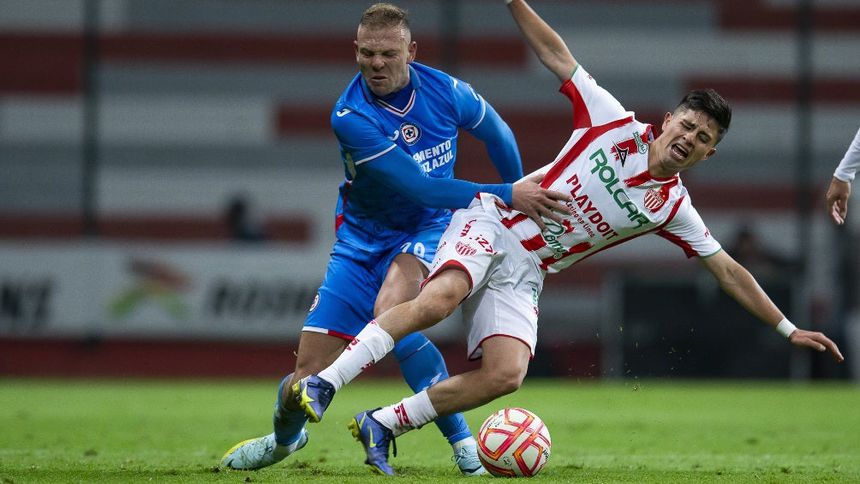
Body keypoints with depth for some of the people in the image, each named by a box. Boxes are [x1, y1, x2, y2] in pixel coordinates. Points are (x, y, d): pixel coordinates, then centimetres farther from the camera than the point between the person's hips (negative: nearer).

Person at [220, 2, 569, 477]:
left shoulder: (444, 90, -14)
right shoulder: (351, 116, -24)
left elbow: (497, 133, 9)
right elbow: (419, 186, -29)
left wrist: (522, 193, 18)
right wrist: (506, 196, -30)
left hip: (427, 226, 0)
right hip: (364, 237, 0)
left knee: (390, 311, -35)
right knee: (308, 374, -1)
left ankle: (462, 442, -27)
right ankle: (285, 435, 37)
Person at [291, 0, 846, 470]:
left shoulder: (672, 208, 6)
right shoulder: (616, 123, -2)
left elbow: (728, 270, 11)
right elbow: (557, 56, 2)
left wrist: (788, 329, 10)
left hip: (524, 276, 4)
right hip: (491, 223, -4)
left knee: (506, 375, -22)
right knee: (438, 300, -34)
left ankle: (384, 424, -9)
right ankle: (322, 385, -32)